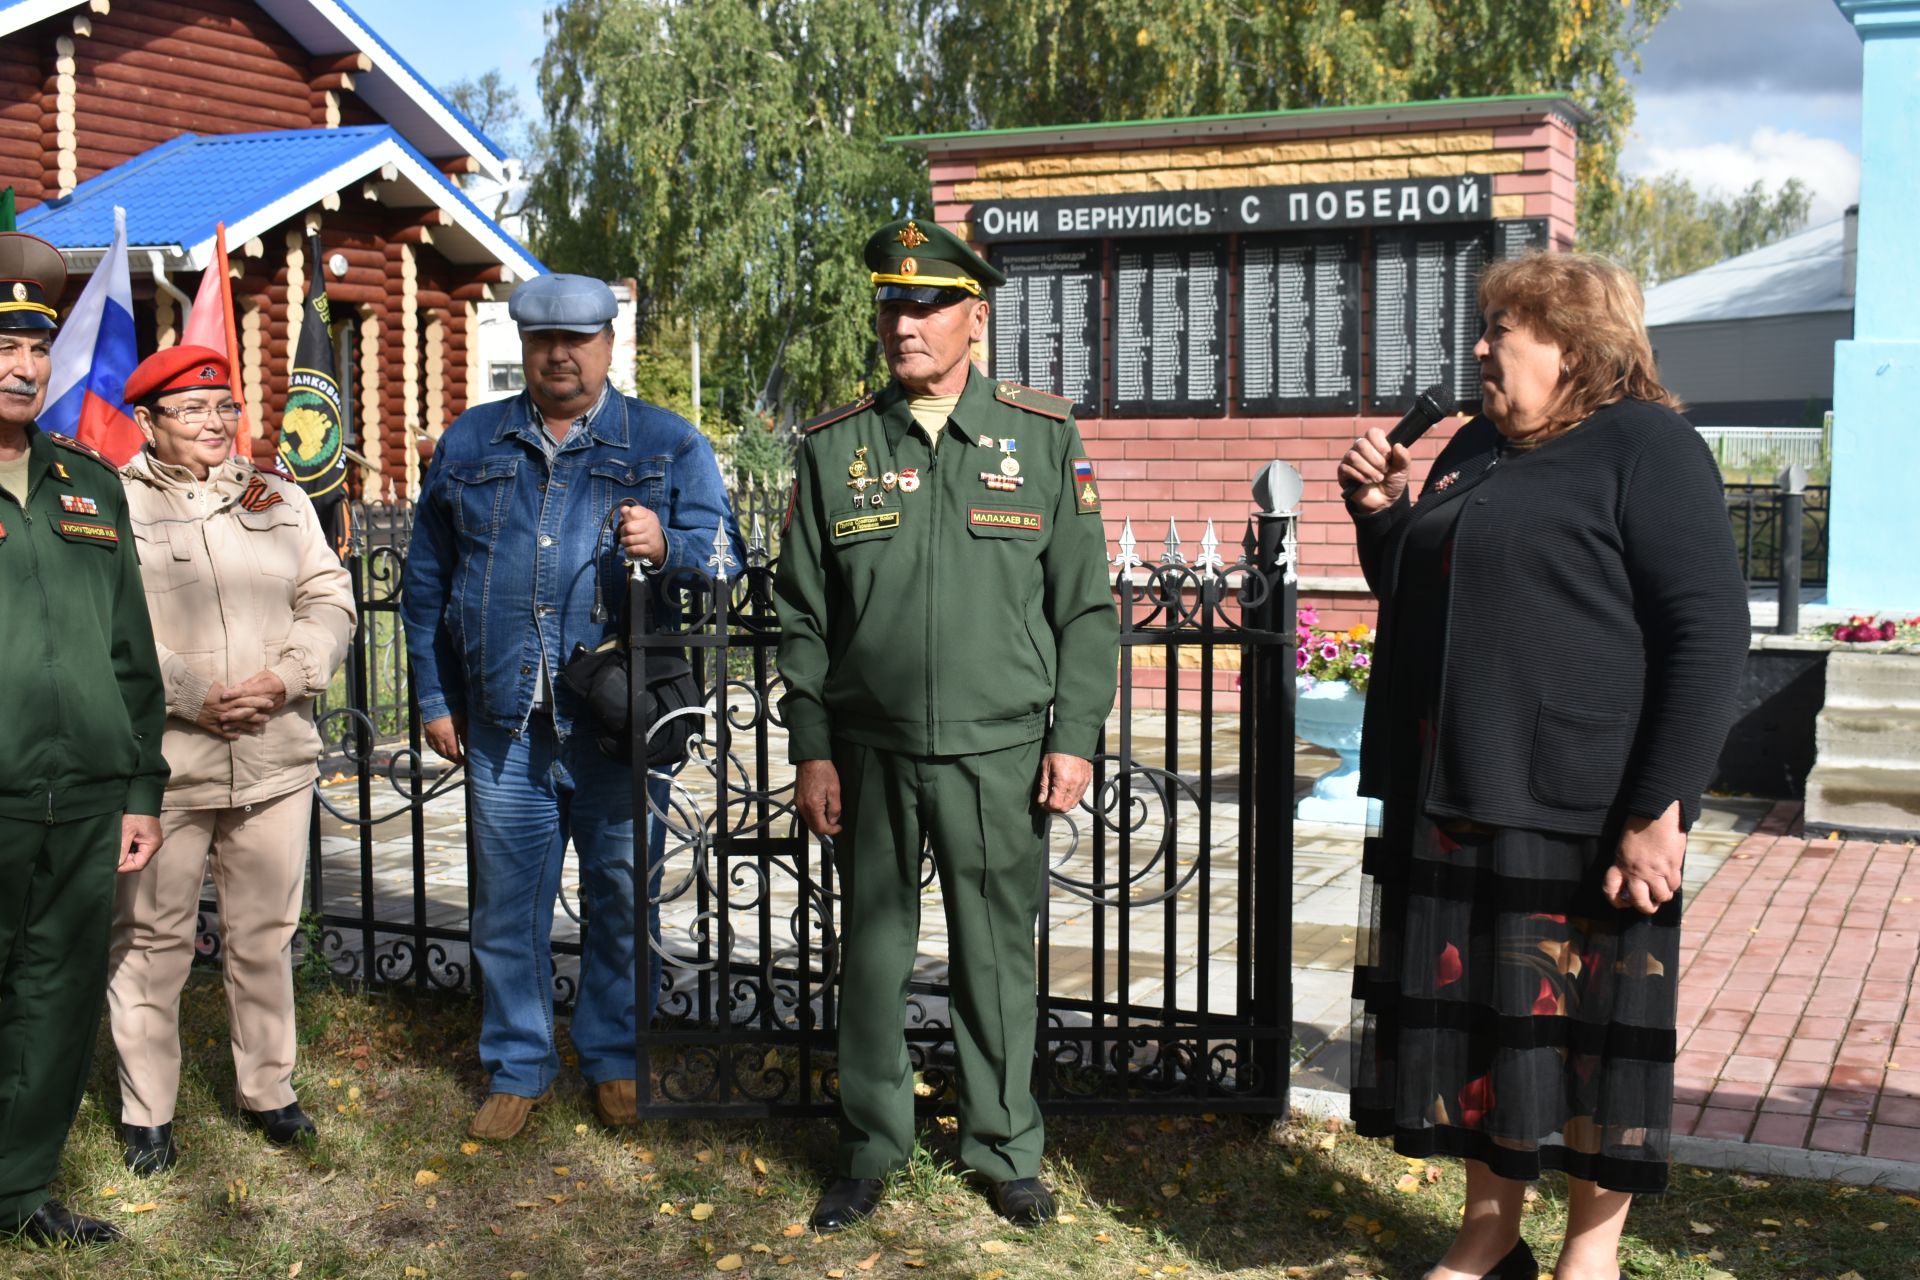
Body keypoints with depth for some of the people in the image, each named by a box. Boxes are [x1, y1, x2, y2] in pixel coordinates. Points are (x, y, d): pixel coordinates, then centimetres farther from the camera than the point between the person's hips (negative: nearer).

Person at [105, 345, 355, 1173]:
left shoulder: (279, 499, 14)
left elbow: (329, 600, 11)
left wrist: (286, 678, -6)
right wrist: (194, 698, -15)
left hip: (274, 755, 4)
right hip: (163, 760, -4)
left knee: (265, 932, 12)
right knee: (153, 935, 3)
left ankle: (268, 1089, 26)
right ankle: (146, 1113, 16)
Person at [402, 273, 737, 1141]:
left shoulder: (667, 444, 6)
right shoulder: (469, 444, 13)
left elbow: (722, 551, -3)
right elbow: (427, 579, 15)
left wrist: (665, 546, -25)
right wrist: (434, 697, 11)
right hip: (504, 721, 2)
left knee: (623, 896, 6)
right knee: (507, 900, 9)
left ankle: (613, 1059, 24)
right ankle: (518, 1068, 24)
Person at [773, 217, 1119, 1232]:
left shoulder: (1045, 438, 1)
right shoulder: (833, 448, 4)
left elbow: (1085, 605, 3)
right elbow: (802, 615, 7)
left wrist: (1074, 738, -2)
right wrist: (810, 750, 3)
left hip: (1000, 755, -1)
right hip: (870, 755, 1)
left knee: (998, 959, 8)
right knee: (872, 956, 10)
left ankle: (1005, 1149, 25)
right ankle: (873, 1149, 26)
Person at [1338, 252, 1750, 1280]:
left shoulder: (1643, 445, -7)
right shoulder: (1476, 448, 16)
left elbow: (1709, 634, -14)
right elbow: (1413, 597, 26)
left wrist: (1660, 808, -19)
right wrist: (1380, 511, 6)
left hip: (1580, 811, -7)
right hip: (1454, 801, 7)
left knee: (1586, 1028, 4)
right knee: (1470, 1016, 13)